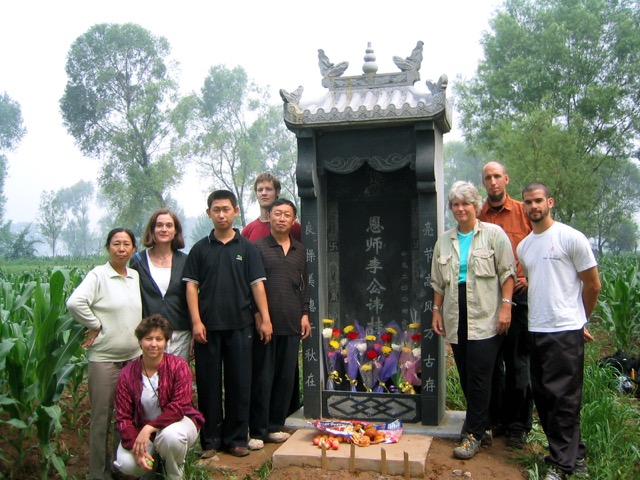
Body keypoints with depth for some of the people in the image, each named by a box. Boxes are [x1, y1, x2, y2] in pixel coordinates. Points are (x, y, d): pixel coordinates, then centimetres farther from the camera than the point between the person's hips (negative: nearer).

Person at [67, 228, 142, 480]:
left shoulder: (136, 276, 9)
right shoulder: (98, 275, -9)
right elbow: (75, 302, -22)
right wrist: (95, 325, -14)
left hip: (134, 356, 6)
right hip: (104, 357, -6)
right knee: (102, 415, 2)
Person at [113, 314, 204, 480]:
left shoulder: (178, 366, -15)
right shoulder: (127, 375, -8)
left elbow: (180, 406, -22)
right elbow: (123, 416, -10)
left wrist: (149, 428, -32)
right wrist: (136, 448, -25)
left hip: (177, 422, -2)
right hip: (141, 428, 2)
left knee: (170, 435, -37)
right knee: (127, 464, -25)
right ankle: (152, 464, 13)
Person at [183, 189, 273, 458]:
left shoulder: (247, 247, 6)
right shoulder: (200, 249, 6)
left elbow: (257, 284, 4)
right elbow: (191, 286, 3)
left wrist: (265, 319, -3)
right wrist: (196, 321, -6)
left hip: (240, 325, 0)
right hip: (208, 326, 0)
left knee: (240, 383, 5)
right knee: (208, 383, 5)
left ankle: (236, 438, 17)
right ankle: (210, 439, 16)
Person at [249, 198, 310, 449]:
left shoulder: (300, 250, 14)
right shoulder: (258, 247, -2)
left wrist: (304, 313, 11)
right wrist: (258, 315, -12)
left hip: (292, 324, 5)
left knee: (286, 377, 9)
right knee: (262, 378, 0)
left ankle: (275, 426, 21)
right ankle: (257, 431, 9)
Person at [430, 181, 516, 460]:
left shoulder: (494, 234, 1)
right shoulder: (444, 241, 14)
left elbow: (507, 273, -3)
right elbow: (438, 281, 18)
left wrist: (506, 306, -11)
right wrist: (436, 310, 13)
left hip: (485, 317, -5)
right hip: (456, 319, 5)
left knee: (478, 376, -7)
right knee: (466, 376, 8)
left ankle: (474, 434, 2)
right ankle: (480, 423, 23)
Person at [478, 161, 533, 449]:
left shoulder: (523, 212, 2)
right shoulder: (477, 217, 8)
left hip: (518, 296, -2)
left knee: (518, 361, 3)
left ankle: (519, 425, 14)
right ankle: (495, 419, 23)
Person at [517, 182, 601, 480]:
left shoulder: (571, 238, -6)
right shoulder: (523, 247, 13)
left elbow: (593, 285, -1)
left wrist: (578, 320, 7)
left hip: (566, 331, -7)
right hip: (536, 331, 7)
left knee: (563, 399, -4)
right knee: (543, 397, 12)